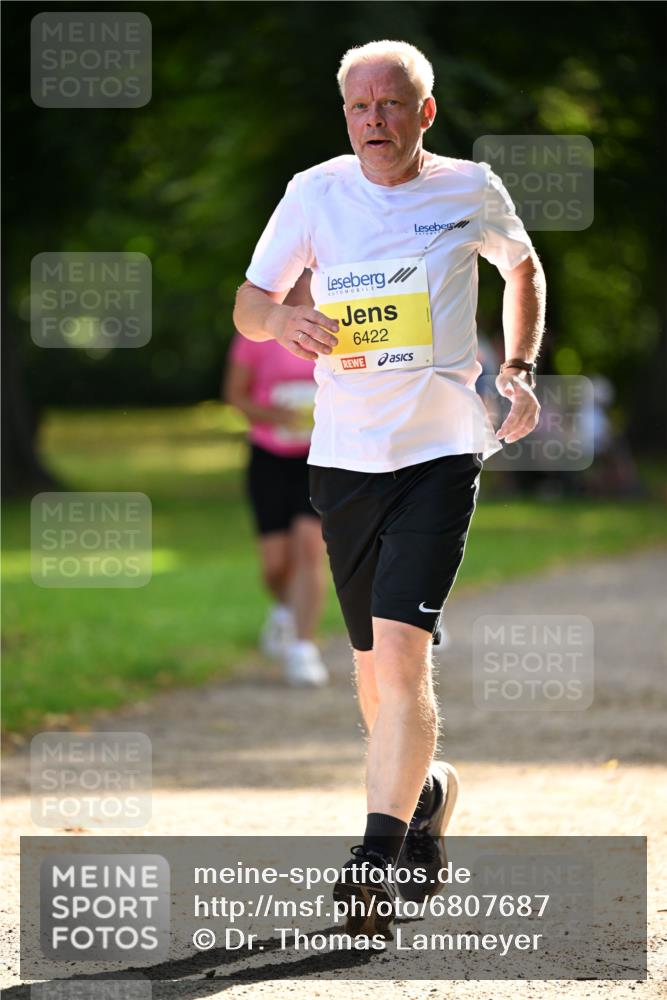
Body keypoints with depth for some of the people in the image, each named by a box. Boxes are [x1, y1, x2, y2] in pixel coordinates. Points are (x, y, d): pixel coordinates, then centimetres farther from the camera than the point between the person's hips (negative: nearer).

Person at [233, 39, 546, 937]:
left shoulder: (471, 190, 1)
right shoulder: (316, 192, 1)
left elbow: (523, 267, 21)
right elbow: (247, 303, 8)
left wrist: (520, 371, 11)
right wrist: (284, 320, -15)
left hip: (441, 450, -3)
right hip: (344, 455, 3)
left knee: (400, 652, -18)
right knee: (375, 669, 11)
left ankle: (379, 860, -19)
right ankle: (424, 796, 39)